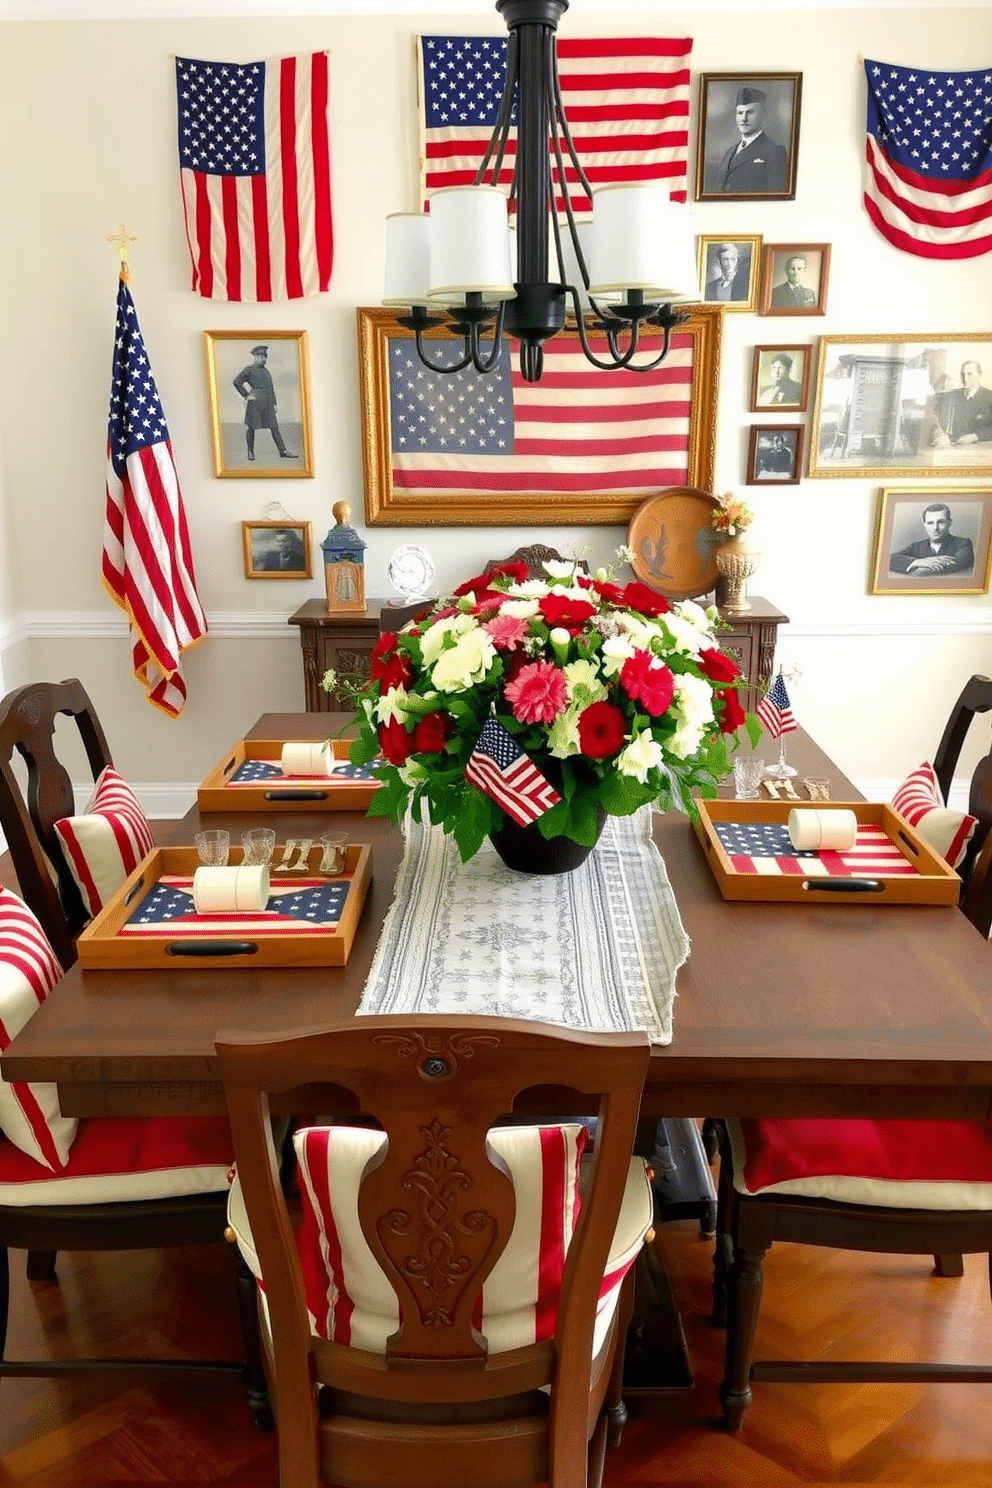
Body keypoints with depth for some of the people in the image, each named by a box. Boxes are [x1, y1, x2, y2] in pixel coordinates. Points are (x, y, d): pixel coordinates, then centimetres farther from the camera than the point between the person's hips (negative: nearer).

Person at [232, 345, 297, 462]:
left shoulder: (266, 370, 18)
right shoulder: (249, 369, -3)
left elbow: (271, 387, 21)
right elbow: (237, 382, -7)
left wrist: (274, 403, 16)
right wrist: (246, 395, -10)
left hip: (267, 403, 6)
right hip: (255, 403, -6)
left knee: (274, 427, 0)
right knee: (251, 427, 1)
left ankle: (283, 451, -3)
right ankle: (250, 451, 11)